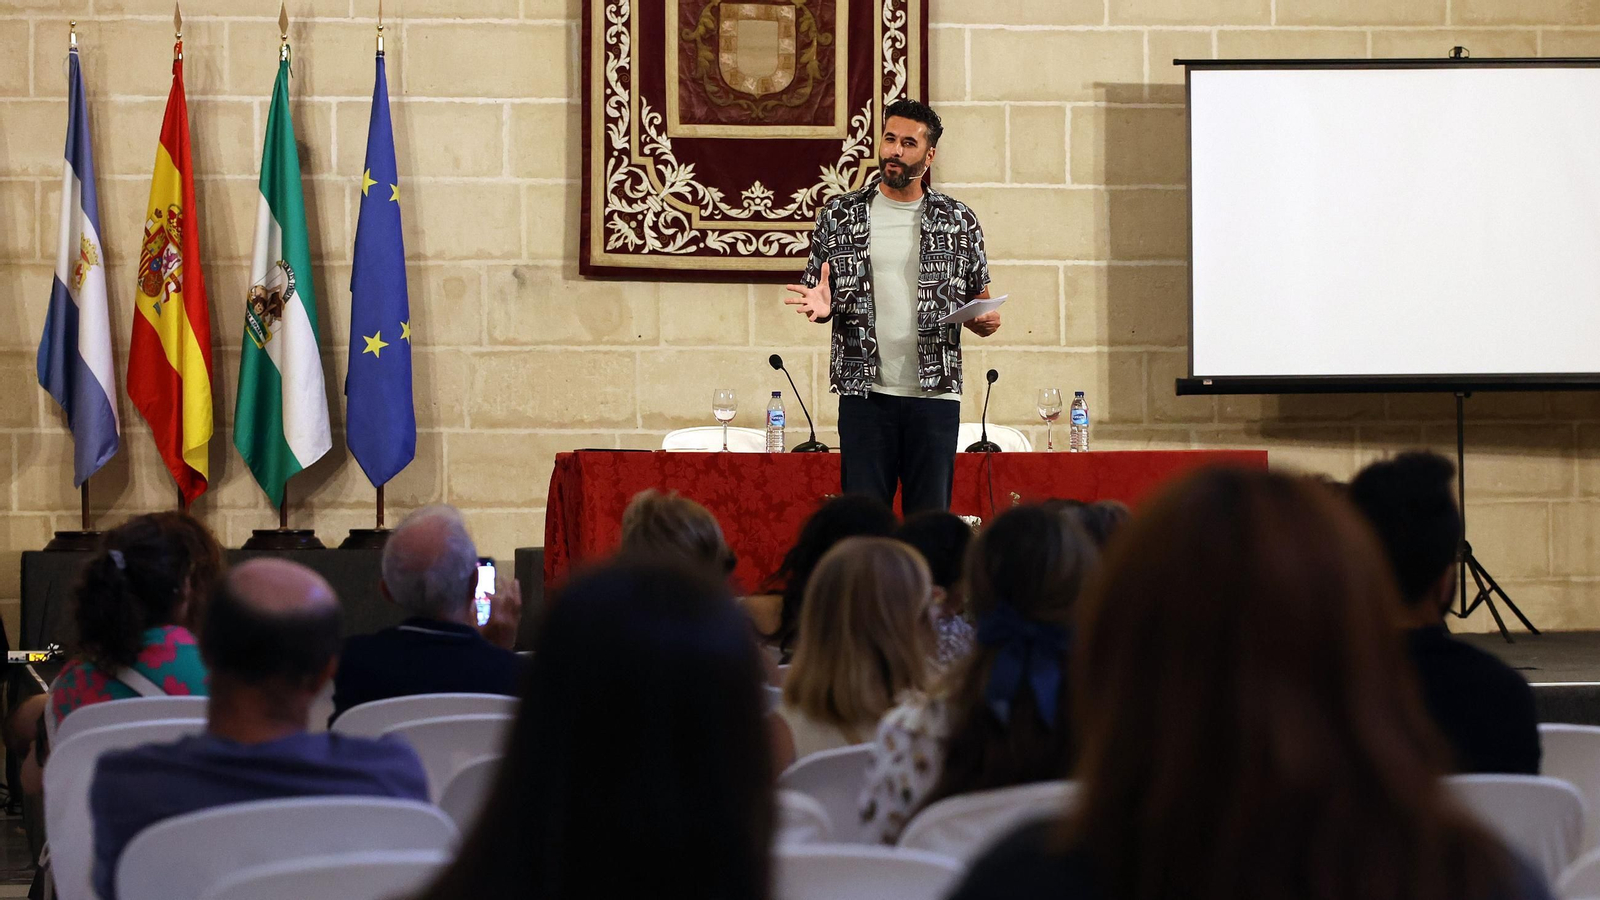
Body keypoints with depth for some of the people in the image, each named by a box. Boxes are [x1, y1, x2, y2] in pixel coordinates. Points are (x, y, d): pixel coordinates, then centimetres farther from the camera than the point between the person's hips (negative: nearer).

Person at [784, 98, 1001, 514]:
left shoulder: (959, 221, 8)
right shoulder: (839, 215, 7)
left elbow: (978, 296, 14)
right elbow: (815, 297, 11)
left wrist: (986, 319, -9)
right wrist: (822, 306, -12)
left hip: (935, 391, 0)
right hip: (864, 390, 0)